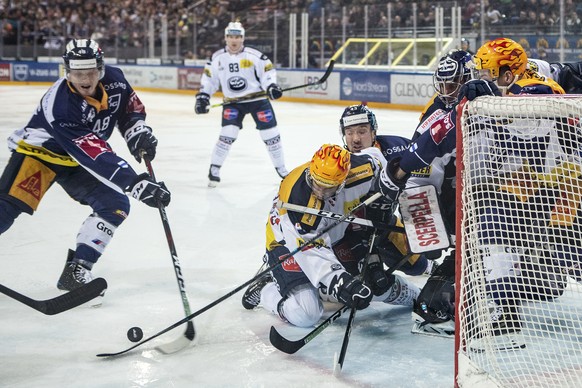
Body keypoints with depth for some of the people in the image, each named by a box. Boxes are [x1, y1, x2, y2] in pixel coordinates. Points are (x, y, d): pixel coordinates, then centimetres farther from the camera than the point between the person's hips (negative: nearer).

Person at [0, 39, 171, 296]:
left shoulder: (113, 80, -17)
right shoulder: (60, 105, -36)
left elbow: (129, 106, 7)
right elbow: (96, 156, -41)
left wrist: (138, 131, -12)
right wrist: (135, 184, -47)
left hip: (77, 162, 6)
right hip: (39, 151, -6)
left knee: (115, 205, -9)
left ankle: (75, 272, -5)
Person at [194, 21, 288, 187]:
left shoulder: (254, 55, -11)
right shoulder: (217, 58, -1)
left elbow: (267, 70, -5)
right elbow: (209, 77, 7)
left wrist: (271, 86, -21)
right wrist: (203, 96, -1)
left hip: (258, 99, -1)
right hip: (232, 102, 1)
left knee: (270, 134, 0)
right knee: (227, 134, -13)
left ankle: (281, 169, 16)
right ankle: (214, 169, 0)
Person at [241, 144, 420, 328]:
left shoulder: (359, 170, -25)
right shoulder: (297, 194, -38)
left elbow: (375, 157, 0)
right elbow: (311, 249, -38)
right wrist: (340, 281, -46)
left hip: (336, 237, 6)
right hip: (290, 243, -6)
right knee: (305, 314, -26)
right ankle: (265, 289, 4)